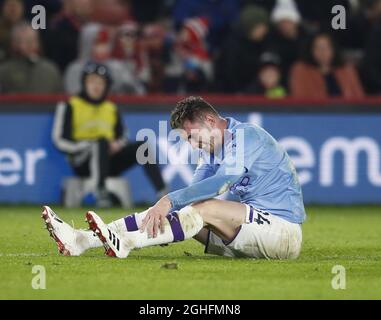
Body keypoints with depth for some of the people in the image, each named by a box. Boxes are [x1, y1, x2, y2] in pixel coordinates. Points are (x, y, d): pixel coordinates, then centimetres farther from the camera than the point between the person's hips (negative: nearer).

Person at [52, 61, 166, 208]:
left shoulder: (111, 109, 16)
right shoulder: (70, 106, -1)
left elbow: (121, 138, 20)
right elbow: (61, 141, -9)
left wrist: (117, 145, -6)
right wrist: (92, 145, -18)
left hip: (109, 160, 5)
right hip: (82, 161, -5)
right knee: (101, 142, -36)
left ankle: (162, 193, -27)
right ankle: (101, 192, -42)